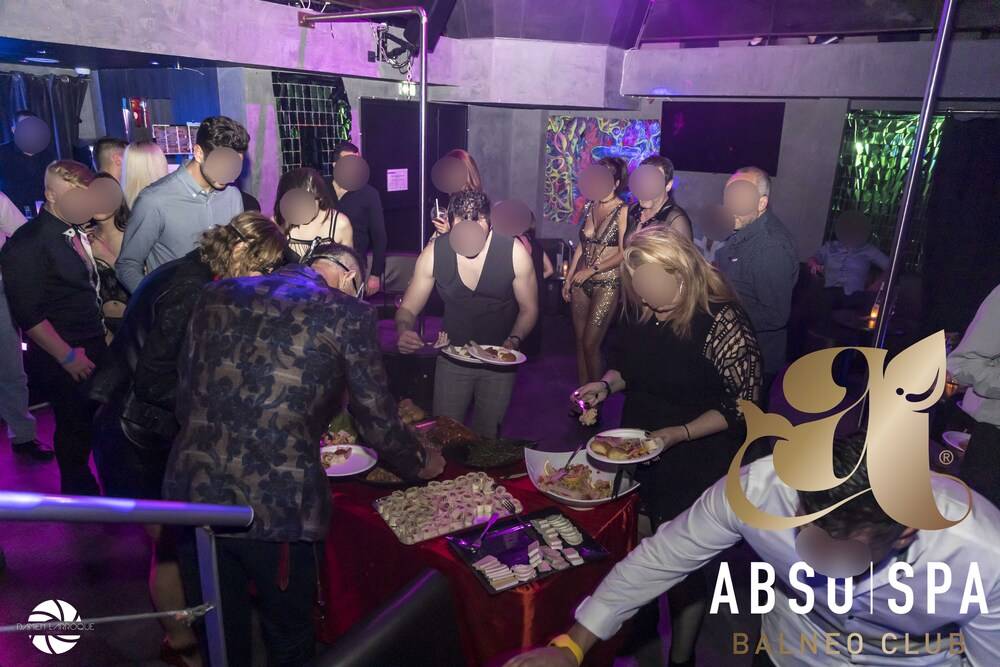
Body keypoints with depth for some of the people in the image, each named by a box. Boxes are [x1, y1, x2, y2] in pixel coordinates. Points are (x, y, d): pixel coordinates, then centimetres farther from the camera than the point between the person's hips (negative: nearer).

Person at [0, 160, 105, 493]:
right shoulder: (27, 243, -16)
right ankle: (78, 494, 30)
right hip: (62, 357, -6)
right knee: (74, 428, 9)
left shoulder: (78, 233, 5)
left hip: (94, 347, 6)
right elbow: (28, 315, -17)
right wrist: (67, 356, -14)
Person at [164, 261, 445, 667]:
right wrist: (421, 464, 20)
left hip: (192, 490, 5)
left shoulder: (217, 296, 10)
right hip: (275, 506, -4)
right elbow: (378, 423, 1)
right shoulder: (347, 314, -3)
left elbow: (185, 398, 16)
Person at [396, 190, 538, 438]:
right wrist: (403, 331, -29)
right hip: (452, 359, 1)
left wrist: (514, 340, -24)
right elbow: (408, 308, -7)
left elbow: (529, 309, -6)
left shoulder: (514, 252, -18)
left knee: (486, 436, 16)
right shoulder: (434, 253, -15)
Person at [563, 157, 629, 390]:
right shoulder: (590, 207, 8)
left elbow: (623, 254, -13)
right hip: (581, 283, 6)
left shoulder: (623, 211, -10)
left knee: (590, 344, -4)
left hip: (607, 285, -6)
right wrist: (569, 278, 12)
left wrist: (591, 271, -13)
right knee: (580, 342, 9)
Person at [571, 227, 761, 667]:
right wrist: (606, 384, -8)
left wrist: (680, 433, -25)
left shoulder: (722, 323, -22)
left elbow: (743, 406, -16)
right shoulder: (641, 308, -4)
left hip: (694, 464, -5)